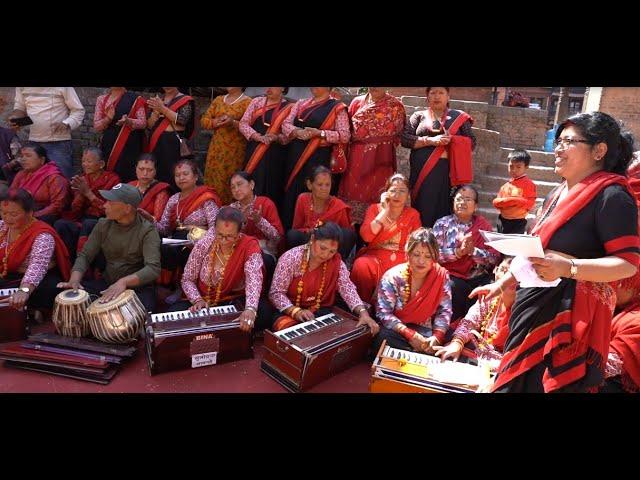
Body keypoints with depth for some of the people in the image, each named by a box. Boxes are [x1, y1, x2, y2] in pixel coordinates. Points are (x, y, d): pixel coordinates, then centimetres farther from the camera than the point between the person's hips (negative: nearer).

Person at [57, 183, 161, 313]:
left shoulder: (147, 230, -16)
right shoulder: (103, 224, 1)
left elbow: (153, 269, -27)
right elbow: (85, 255, 2)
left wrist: (123, 282, -42)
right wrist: (74, 280, -18)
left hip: (138, 285, -5)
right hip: (107, 282, 5)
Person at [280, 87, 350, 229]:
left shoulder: (337, 108, 1)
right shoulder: (301, 103, 16)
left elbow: (345, 135, -8)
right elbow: (286, 124, 10)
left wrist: (319, 133, -15)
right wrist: (297, 131, -11)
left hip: (318, 157, -5)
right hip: (295, 154, 5)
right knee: (291, 192, 4)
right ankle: (287, 231, 13)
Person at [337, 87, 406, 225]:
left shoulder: (395, 105, 4)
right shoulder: (357, 102, 13)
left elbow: (395, 133, -2)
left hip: (380, 158, -3)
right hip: (356, 158, 3)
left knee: (374, 195, -5)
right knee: (352, 191, 2)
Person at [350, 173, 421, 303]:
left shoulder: (413, 214, 11)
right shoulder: (375, 208, 8)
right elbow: (366, 236, -9)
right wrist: (385, 211, -8)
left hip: (402, 259, 1)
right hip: (375, 255, -1)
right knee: (361, 266, -33)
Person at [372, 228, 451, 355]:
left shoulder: (441, 276, -7)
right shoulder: (393, 277, -15)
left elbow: (444, 311, -4)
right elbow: (383, 313, -18)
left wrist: (436, 337, -20)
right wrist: (411, 335, -25)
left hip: (424, 330, 2)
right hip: (397, 329, -2)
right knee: (383, 337, -33)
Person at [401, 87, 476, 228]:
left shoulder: (459, 117, 12)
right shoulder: (419, 116, 12)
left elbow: (472, 142, 8)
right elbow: (405, 139, 0)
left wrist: (452, 140, -10)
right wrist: (431, 140, -12)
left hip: (449, 172, 0)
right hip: (423, 171, 0)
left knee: (446, 212, -2)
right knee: (423, 212, -2)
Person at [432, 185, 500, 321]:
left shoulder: (483, 225, 11)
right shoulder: (443, 223, 8)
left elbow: (495, 257, 0)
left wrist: (472, 251, -16)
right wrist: (458, 252, -19)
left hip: (479, 278, 1)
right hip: (452, 277, -1)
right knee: (454, 288, -31)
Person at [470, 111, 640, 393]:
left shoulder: (611, 196, -13)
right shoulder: (558, 194, 14)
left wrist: (568, 268, -32)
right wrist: (504, 282, 21)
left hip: (571, 313, -9)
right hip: (535, 304, 9)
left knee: (550, 384, -3)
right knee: (515, 382, 16)